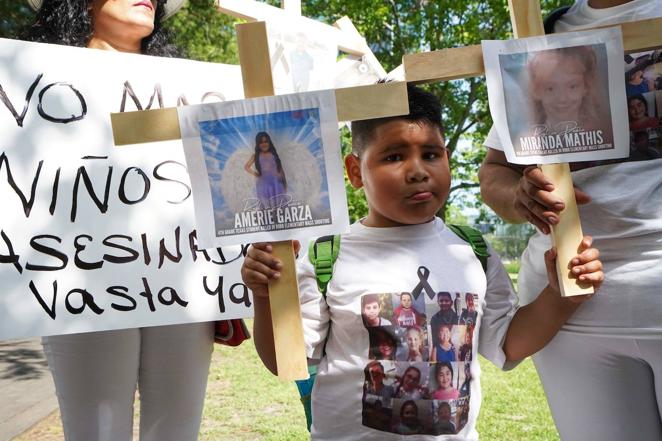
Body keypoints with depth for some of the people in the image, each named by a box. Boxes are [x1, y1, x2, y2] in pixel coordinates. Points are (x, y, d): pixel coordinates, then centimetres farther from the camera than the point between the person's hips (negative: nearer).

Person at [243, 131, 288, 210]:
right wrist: (253, 173, 0)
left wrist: (285, 183, 7)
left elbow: (281, 169, 10)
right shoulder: (255, 156, 5)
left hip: (276, 184, 1)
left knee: (280, 206, 1)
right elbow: (246, 166, 15)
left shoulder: (274, 154, 7)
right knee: (266, 207, 2)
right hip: (263, 185, -1)